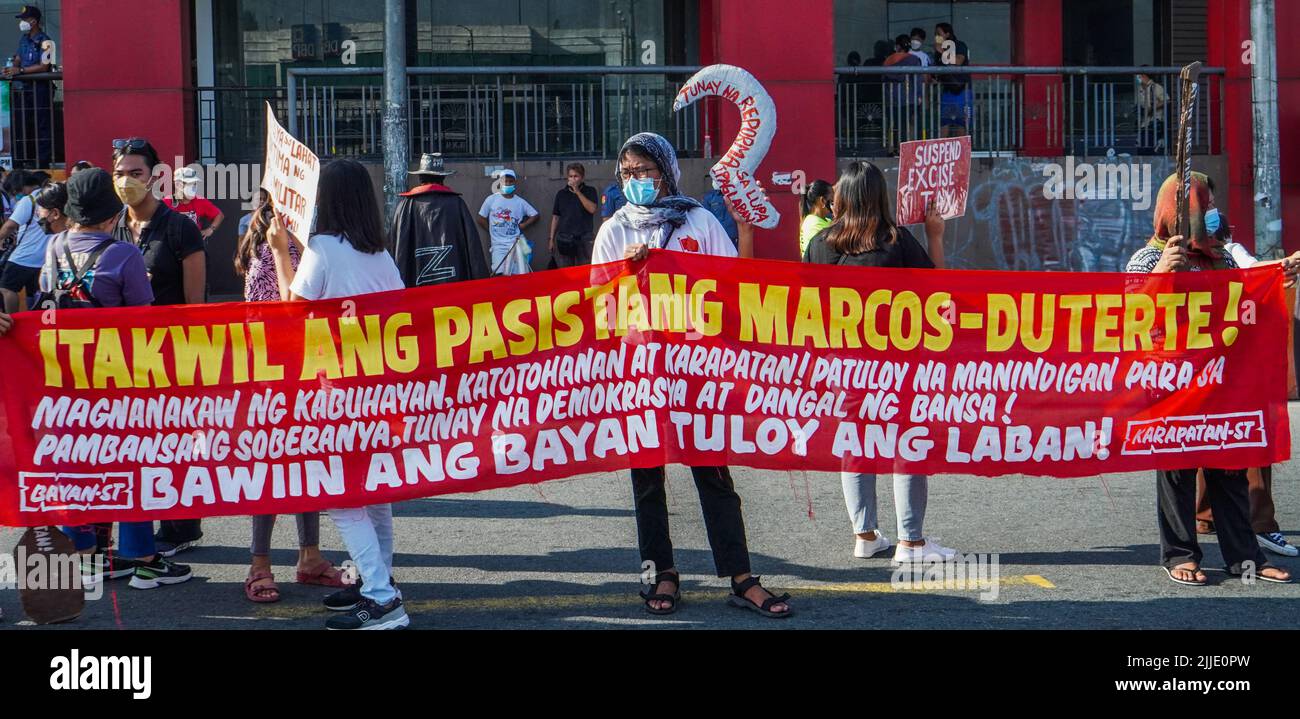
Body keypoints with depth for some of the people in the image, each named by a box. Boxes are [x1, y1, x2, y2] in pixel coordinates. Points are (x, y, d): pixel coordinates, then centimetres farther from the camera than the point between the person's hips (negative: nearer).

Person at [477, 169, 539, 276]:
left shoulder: (520, 202, 6)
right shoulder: (491, 199, 1)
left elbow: (534, 215, 12)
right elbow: (481, 219, 5)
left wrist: (522, 226, 0)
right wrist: (493, 232, 2)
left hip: (516, 244, 2)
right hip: (499, 245, -2)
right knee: (501, 276, -13)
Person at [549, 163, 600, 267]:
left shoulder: (590, 191, 8)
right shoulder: (561, 194, 12)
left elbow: (592, 209, -9)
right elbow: (555, 217, 15)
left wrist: (578, 192, -9)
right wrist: (551, 239, 11)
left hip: (584, 238, -2)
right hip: (564, 238, 2)